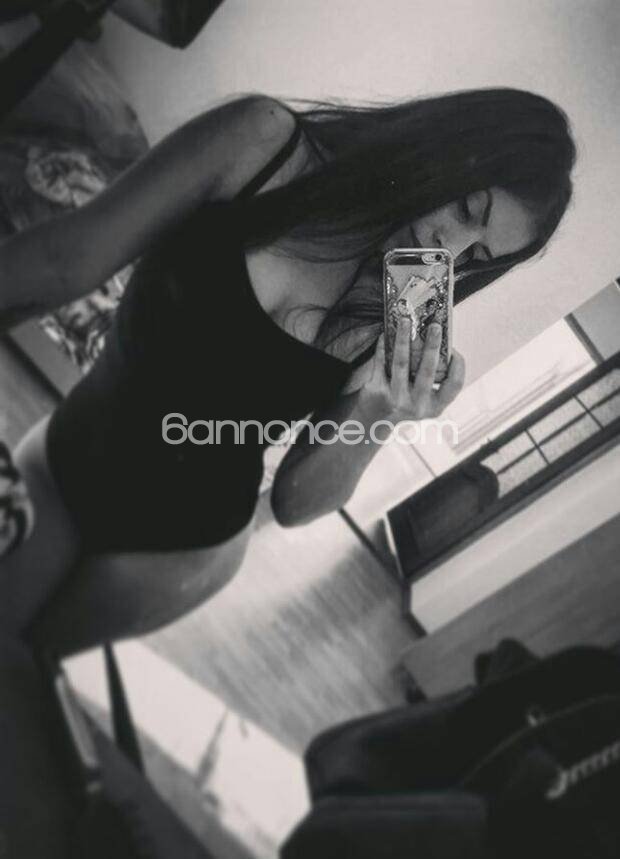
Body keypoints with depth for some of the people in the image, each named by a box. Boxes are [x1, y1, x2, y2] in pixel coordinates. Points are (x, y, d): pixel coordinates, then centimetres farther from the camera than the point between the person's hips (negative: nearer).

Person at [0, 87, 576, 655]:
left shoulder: (404, 335, -16)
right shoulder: (263, 142, -19)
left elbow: (294, 503, -13)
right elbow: (68, 260, -19)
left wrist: (370, 427, -31)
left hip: (181, 546, 0)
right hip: (65, 457, 1)